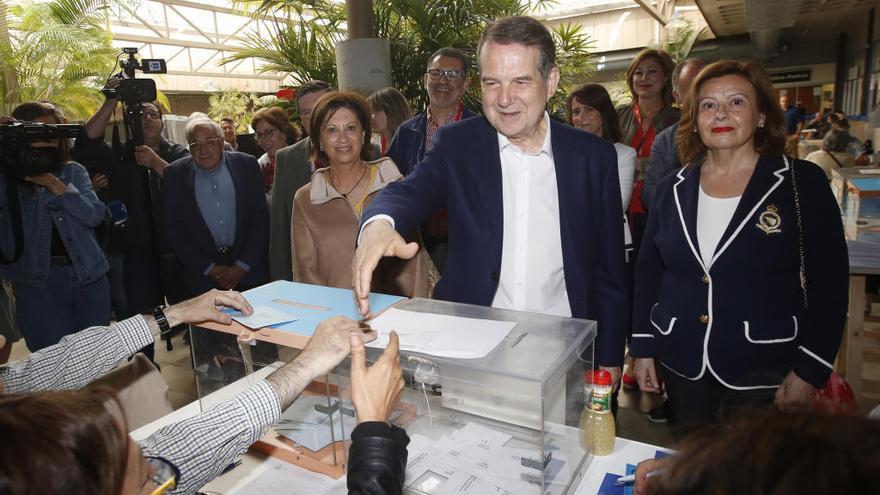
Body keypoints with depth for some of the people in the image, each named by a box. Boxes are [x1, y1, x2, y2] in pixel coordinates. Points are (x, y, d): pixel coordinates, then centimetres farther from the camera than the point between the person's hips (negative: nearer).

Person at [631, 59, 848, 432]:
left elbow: (829, 282, -5)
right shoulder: (674, 188, 3)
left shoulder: (803, 183, -5)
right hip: (682, 367, 3)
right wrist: (643, 348, 4)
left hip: (765, 374, -2)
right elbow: (648, 272, 6)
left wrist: (809, 371, -9)